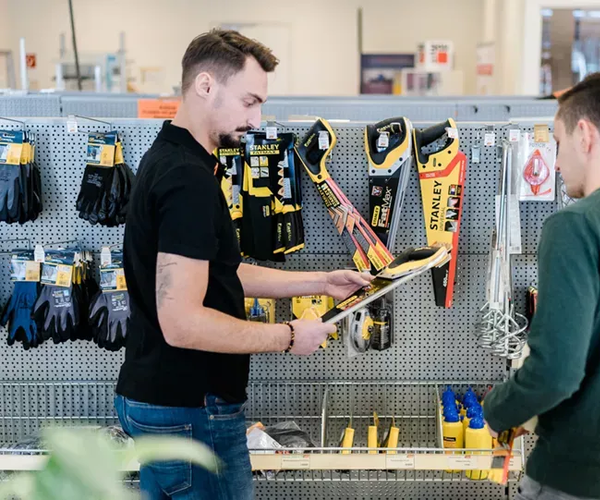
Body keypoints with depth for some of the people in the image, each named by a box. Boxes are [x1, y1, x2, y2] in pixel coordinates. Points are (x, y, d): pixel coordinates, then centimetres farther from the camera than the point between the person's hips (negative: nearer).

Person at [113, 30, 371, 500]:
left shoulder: (168, 158, 10)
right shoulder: (189, 178, -23)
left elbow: (220, 273, 17)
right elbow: (183, 323, -28)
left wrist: (322, 281, 14)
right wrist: (288, 336, -16)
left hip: (152, 399, 10)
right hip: (191, 409, -10)